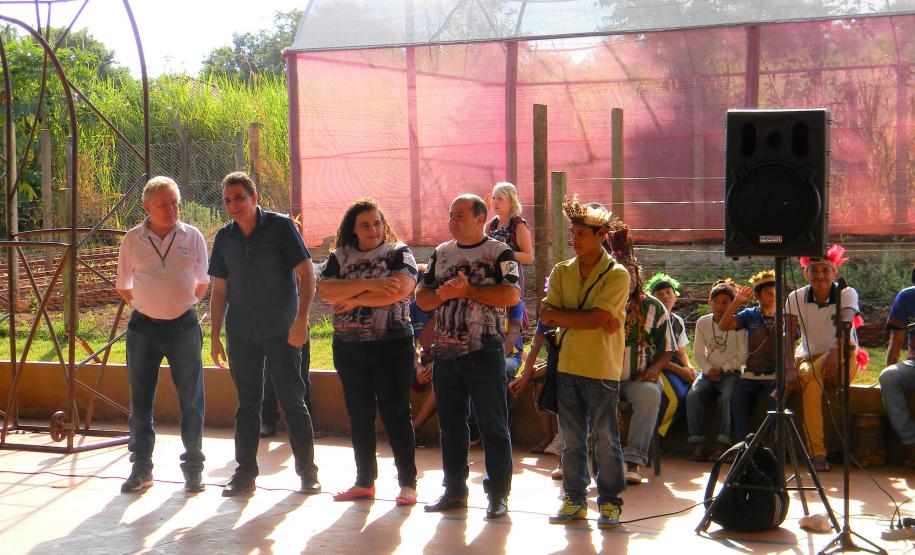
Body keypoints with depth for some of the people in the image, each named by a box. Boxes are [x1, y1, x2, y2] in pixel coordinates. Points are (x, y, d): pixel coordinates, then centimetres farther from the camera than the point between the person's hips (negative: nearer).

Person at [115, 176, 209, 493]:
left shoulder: (192, 237, 1)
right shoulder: (133, 240, 1)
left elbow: (202, 283, 12)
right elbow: (123, 286, 12)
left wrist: (183, 305, 9)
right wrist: (147, 305, 8)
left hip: (184, 326, 0)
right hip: (143, 327, 1)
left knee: (191, 400, 2)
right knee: (140, 400, 4)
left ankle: (193, 468, 11)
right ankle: (141, 469, 14)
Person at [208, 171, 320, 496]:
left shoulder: (281, 227, -5)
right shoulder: (224, 238, 8)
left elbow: (306, 274, -7)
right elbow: (219, 290, 13)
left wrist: (300, 320, -17)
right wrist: (215, 336, 9)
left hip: (281, 332, -3)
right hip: (242, 335, 4)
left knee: (293, 402, 1)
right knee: (247, 403, 7)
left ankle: (307, 471, 10)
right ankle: (245, 473, 13)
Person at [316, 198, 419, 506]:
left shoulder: (398, 253, 1)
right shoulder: (339, 258, 9)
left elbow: (400, 289, -18)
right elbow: (325, 290, -9)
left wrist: (353, 299, -12)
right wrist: (368, 285, -19)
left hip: (392, 345, -4)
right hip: (349, 347, 4)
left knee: (395, 413, -2)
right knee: (359, 416, 9)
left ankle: (408, 483, 6)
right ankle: (364, 482, 19)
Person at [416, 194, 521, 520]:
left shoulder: (500, 253, -3)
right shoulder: (441, 254, 13)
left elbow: (512, 295, -15)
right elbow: (422, 299, 11)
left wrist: (467, 290, -15)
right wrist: (442, 294, -10)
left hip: (484, 353, -5)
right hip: (445, 353, 6)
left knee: (493, 425, -1)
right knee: (451, 425, 12)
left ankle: (498, 493, 5)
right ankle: (454, 490, 22)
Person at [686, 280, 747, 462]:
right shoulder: (702, 323, 6)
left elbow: (743, 356, -3)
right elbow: (699, 353, 8)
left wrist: (722, 368, -11)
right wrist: (709, 370, -10)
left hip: (731, 372, -3)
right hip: (709, 372, 3)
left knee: (726, 397, -33)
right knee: (693, 396, -25)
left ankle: (723, 445, -30)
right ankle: (698, 445, -24)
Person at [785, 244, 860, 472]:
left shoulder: (847, 294, -8)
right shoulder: (796, 298, -3)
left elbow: (846, 323, -29)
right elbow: (787, 336, -14)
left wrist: (834, 350, -51)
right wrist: (789, 368, -33)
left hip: (842, 361, -2)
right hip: (807, 358, 2)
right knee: (811, 382, -33)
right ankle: (817, 453, -32)